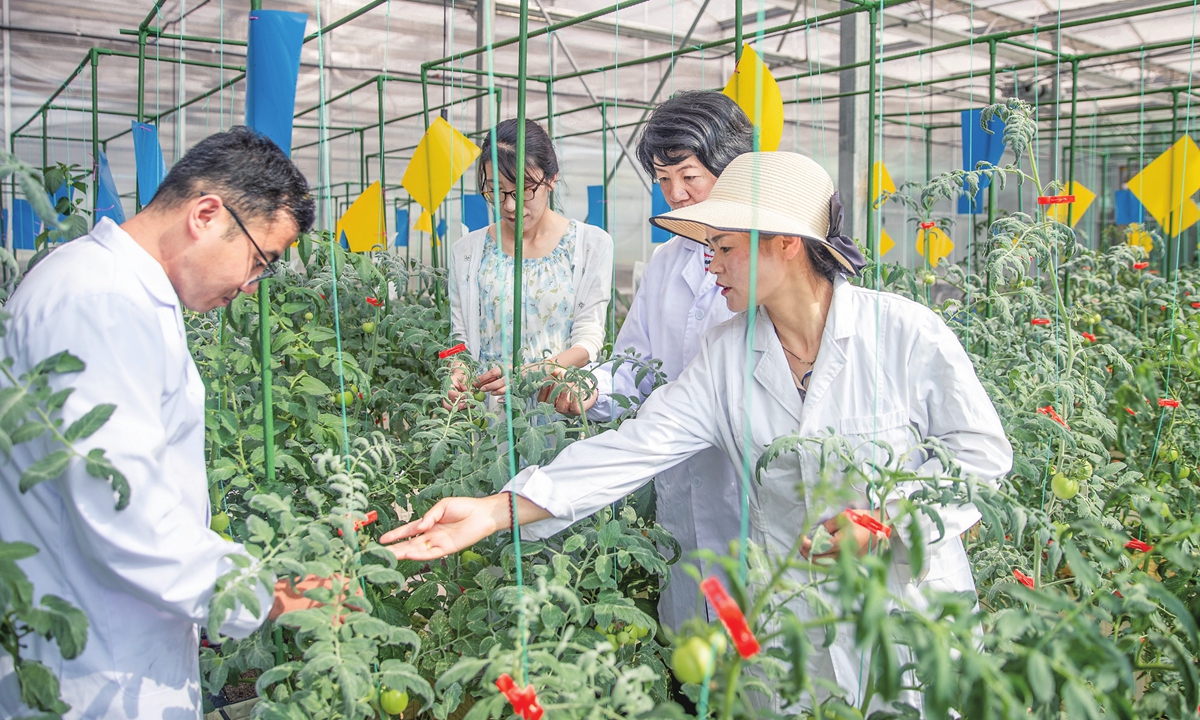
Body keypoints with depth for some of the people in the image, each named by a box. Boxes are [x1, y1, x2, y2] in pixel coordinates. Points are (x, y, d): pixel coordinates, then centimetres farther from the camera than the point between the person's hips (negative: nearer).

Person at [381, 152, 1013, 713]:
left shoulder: (906, 332, -14)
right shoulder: (726, 354, -5)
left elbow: (981, 449, -6)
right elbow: (639, 445, -13)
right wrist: (495, 511, -22)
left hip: (911, 604, -2)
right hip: (793, 619, 3)